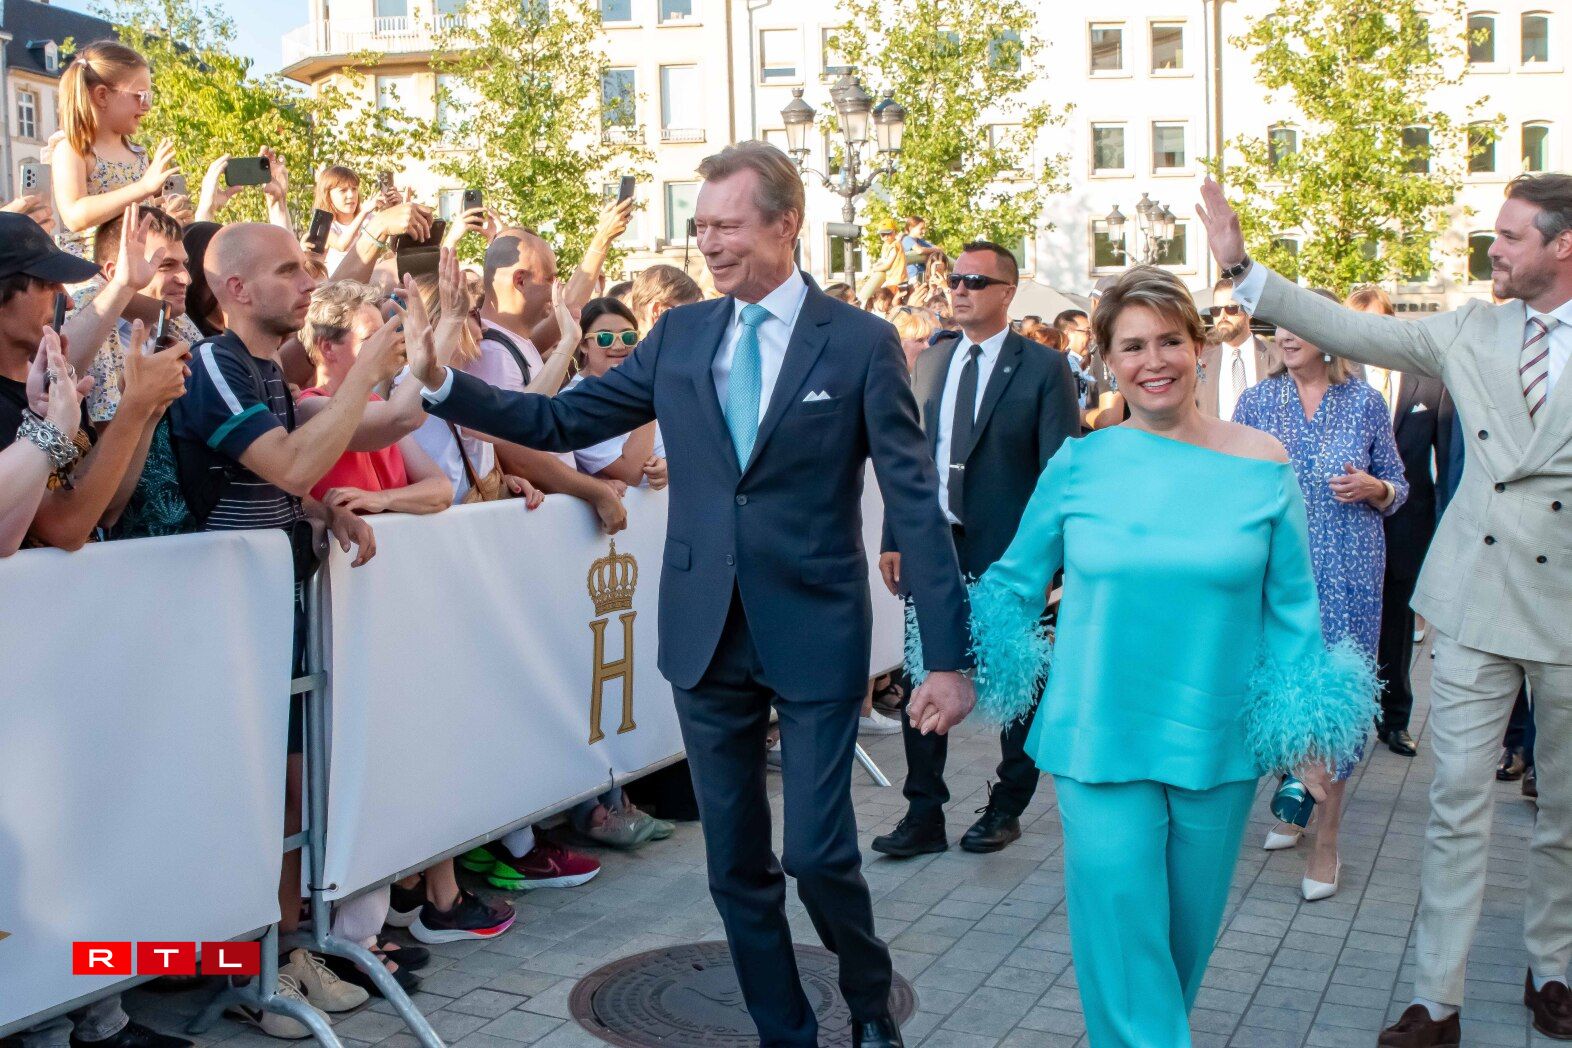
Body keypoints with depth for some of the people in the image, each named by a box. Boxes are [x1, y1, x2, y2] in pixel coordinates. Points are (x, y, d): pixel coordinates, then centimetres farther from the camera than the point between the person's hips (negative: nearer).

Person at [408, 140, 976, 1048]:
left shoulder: (862, 342, -6)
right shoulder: (679, 335, 5)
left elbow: (915, 502, -8)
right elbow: (560, 422, 6)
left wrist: (949, 655, -11)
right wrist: (440, 382, -7)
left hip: (815, 633, -4)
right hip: (707, 633, 4)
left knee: (820, 853, -2)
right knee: (736, 863, 11)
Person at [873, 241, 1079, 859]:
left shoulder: (1043, 367, -5)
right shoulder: (930, 362, 9)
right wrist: (894, 541, 6)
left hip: (1008, 554, -4)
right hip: (933, 546, 4)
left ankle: (1007, 808, 27)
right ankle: (924, 814, 16)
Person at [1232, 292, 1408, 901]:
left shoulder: (1366, 403, 1)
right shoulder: (1256, 402, 3)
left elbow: (1397, 488, 8)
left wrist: (1373, 488, -13)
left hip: (1347, 573, -1)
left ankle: (1326, 841, 9)